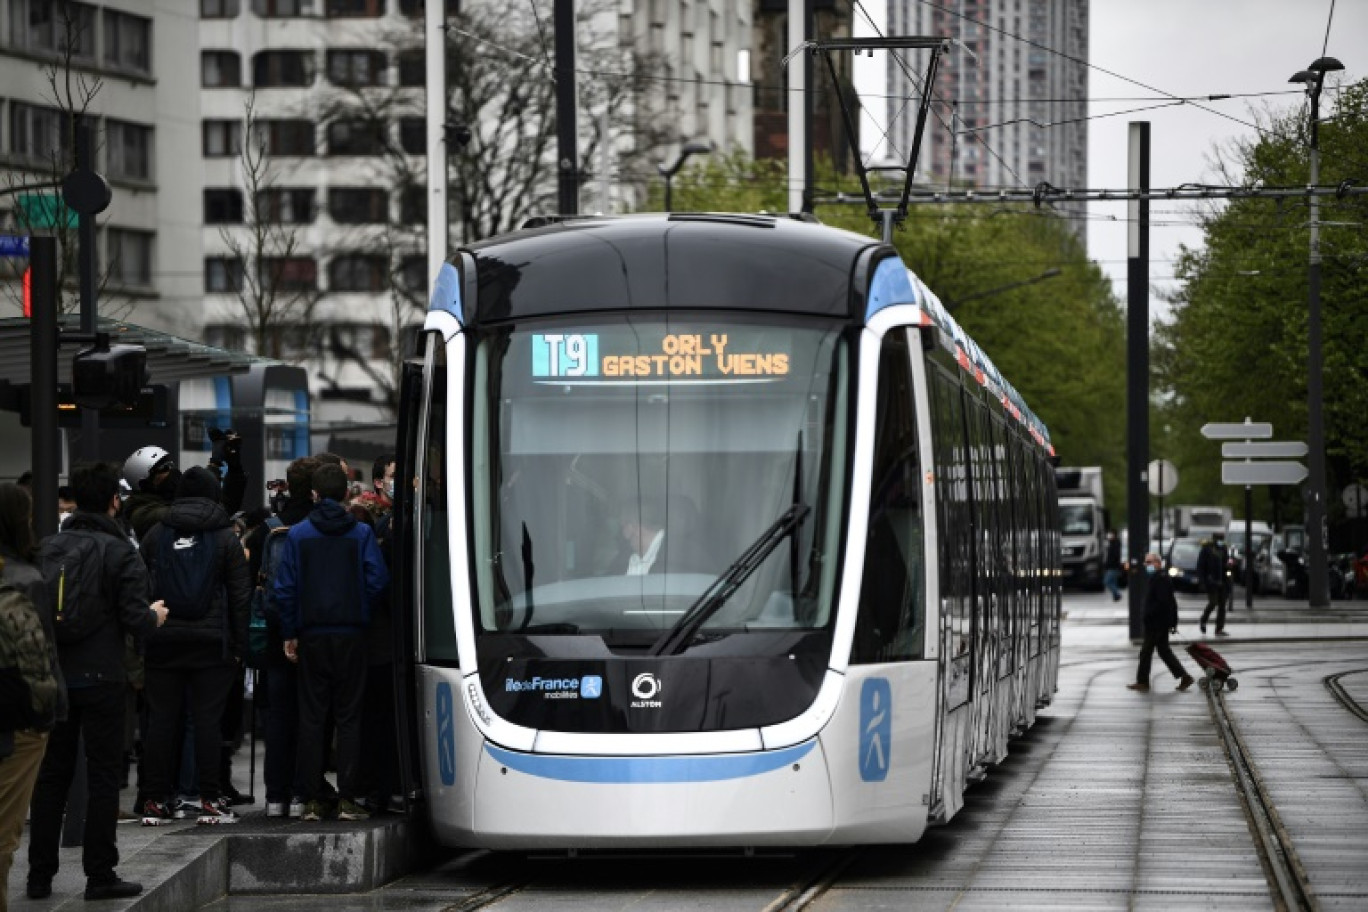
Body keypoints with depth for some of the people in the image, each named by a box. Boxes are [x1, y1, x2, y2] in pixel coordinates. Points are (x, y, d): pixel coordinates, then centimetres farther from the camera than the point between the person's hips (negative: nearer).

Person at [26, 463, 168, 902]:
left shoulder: (49, 548, 2)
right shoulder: (121, 553, -10)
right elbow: (135, 620, -14)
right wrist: (154, 617, 7)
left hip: (54, 673, 4)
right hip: (101, 678, -4)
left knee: (52, 774, 12)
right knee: (103, 776, 3)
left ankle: (40, 874, 13)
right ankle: (100, 874, 4)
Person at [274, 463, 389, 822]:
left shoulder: (297, 535, 0)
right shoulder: (361, 533, -2)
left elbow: (285, 588, -1)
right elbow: (378, 580, -7)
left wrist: (290, 634, 6)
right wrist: (361, 613, 9)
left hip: (312, 636, 1)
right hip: (351, 636, -1)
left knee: (311, 717, 5)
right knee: (349, 717, 3)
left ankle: (311, 800, 3)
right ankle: (347, 799, -1)